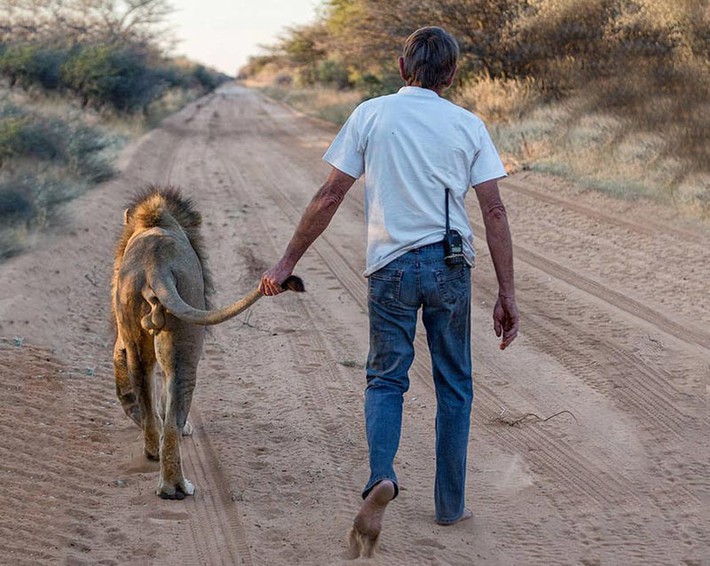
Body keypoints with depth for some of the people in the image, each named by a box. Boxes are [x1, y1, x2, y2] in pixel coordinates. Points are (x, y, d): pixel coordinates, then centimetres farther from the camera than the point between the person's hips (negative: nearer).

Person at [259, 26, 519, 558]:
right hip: (451, 265, 1)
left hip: (391, 266, -1)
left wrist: (287, 262, 6)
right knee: (454, 385, 13)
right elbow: (495, 212, 0)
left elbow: (329, 197, -1)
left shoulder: (371, 115, 1)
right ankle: (451, 503, 20)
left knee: (386, 378, 9)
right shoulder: (469, 125, 4)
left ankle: (382, 475, -17)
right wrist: (507, 294, 4)